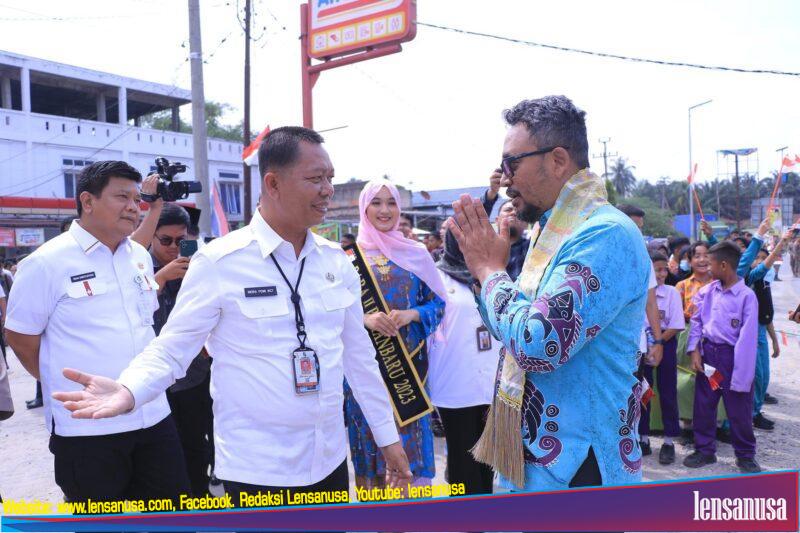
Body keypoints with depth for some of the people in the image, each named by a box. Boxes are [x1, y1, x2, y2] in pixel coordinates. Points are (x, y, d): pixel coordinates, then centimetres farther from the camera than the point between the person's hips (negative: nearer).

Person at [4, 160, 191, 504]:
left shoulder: (140, 257, 8)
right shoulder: (46, 263, -10)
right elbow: (20, 336, -4)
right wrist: (66, 385, 4)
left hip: (153, 414, 6)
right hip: (86, 426, -5)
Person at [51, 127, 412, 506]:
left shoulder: (336, 261, 2)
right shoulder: (219, 262, -13)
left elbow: (358, 353, 8)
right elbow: (174, 347, -8)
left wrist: (387, 436, 11)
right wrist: (128, 391, -29)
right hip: (257, 470, -4)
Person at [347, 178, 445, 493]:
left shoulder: (417, 254, 5)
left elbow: (437, 303, 5)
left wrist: (411, 315, -14)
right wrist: (364, 319, -18)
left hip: (409, 359, 1)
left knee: (410, 428, 4)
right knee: (370, 429, 4)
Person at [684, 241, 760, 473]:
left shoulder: (746, 296, -13)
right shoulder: (707, 291, 2)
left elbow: (748, 337, -14)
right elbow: (696, 321, 9)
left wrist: (741, 374, -16)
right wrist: (695, 351, -2)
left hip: (732, 356, -5)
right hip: (707, 353, 5)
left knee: (739, 409, 7)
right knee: (703, 405, 13)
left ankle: (745, 454, 27)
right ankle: (704, 450, 28)